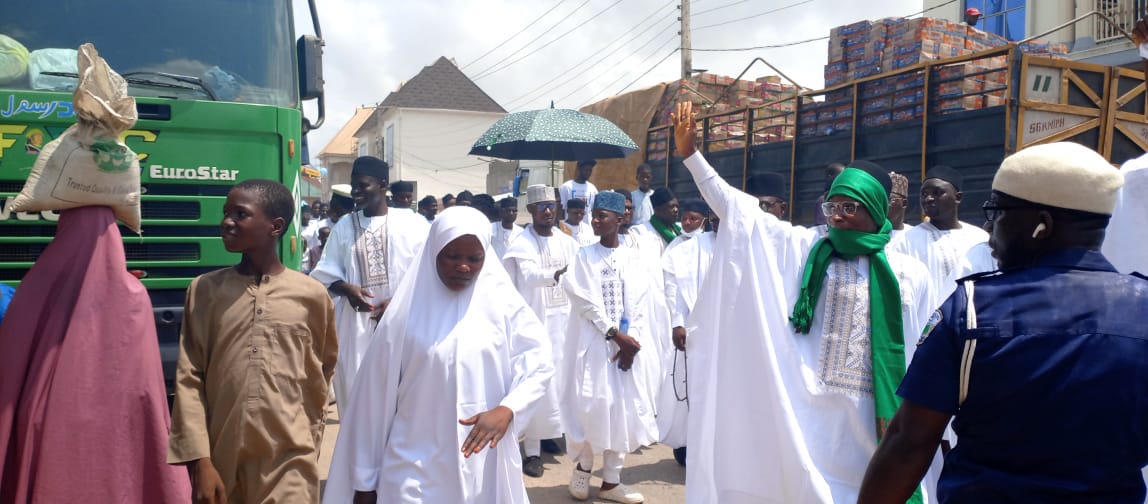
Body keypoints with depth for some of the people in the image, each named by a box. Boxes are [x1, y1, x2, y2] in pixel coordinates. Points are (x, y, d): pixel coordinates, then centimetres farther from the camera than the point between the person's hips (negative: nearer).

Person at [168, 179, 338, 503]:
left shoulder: (312, 295, -1)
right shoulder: (204, 290, 2)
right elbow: (189, 380, 0)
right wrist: (200, 461, -6)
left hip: (290, 464, -1)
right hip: (221, 461, 2)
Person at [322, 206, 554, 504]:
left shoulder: (504, 304, -2)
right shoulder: (406, 312, -3)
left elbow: (540, 364, -3)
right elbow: (376, 398, 0)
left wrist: (506, 410, -21)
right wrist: (365, 479, 3)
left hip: (484, 466, 1)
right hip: (415, 471, -1)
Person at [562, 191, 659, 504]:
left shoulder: (631, 257, 8)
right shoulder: (585, 255, 2)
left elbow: (639, 302, 1)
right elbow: (586, 300, -7)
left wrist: (630, 338, -13)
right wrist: (614, 334, -15)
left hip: (629, 342, 2)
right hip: (593, 341, -2)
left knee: (624, 406, 2)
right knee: (591, 404, -5)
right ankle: (583, 465, 19)